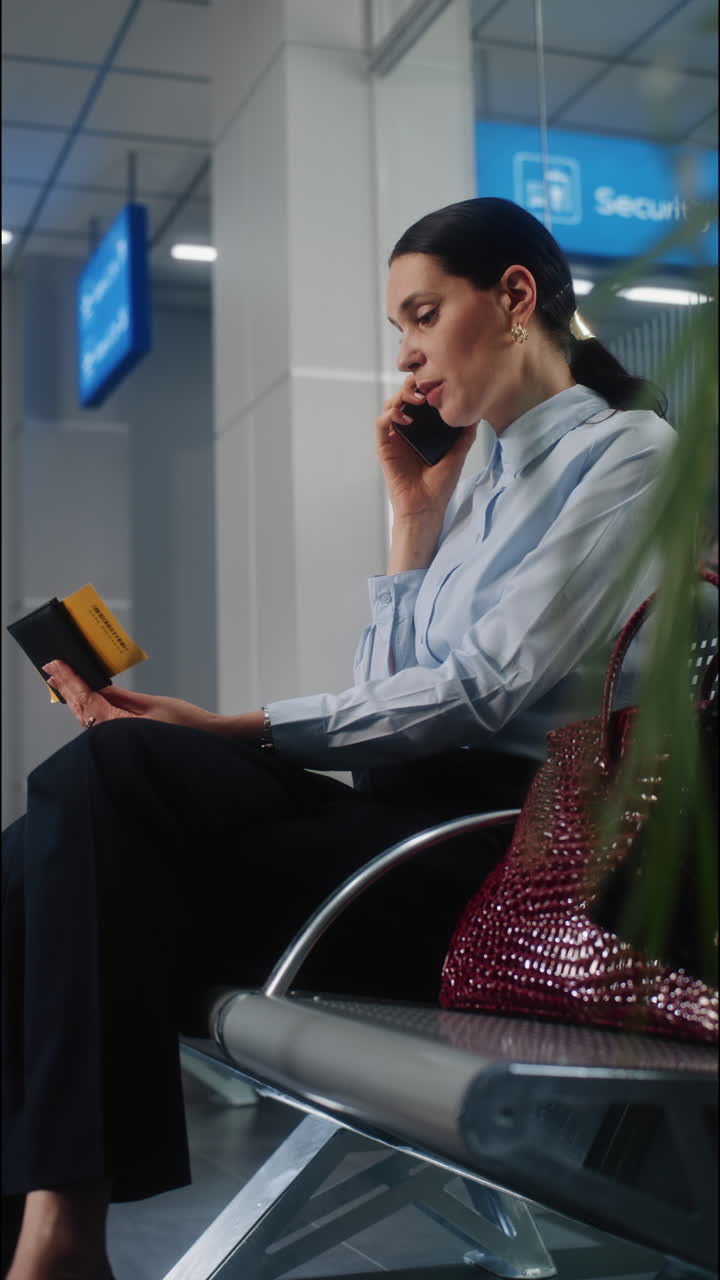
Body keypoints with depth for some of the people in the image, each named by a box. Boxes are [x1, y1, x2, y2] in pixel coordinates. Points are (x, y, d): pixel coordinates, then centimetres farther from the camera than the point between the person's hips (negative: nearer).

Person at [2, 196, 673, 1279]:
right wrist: (415, 512, 16)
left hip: (506, 827, -8)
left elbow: (480, 691, -13)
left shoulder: (628, 451, 2)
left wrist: (234, 731, -18)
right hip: (409, 809, 8)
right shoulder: (482, 491, 27)